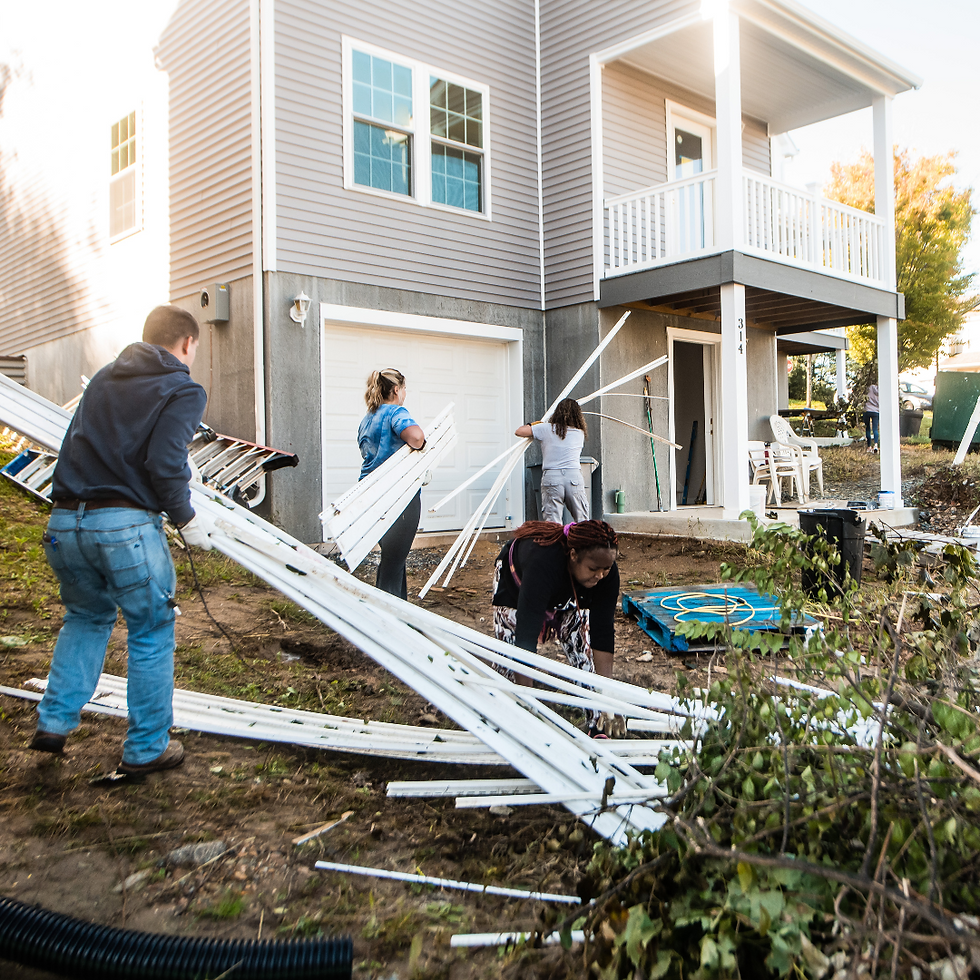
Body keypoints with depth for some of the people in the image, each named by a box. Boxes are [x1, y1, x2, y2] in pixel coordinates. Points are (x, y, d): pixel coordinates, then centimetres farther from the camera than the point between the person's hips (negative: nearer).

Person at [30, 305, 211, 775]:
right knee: (150, 632, 10)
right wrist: (188, 520, -1)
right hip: (126, 525, -6)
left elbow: (77, 444, 17)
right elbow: (165, 465, -14)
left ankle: (53, 722, 24)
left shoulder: (105, 377, 17)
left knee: (86, 617, 28)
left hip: (64, 522, 6)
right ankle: (146, 748, 19)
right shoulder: (183, 390, -2)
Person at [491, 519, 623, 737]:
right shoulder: (543, 562, -48)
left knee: (584, 654, -9)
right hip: (516, 584, -3)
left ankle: (599, 730, -4)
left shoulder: (607, 573, -33)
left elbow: (602, 631, -30)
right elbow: (527, 634, -49)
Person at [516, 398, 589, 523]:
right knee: (582, 522, 9)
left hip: (551, 476, -2)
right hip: (574, 477, 2)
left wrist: (530, 424, 27)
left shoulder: (546, 429, 4)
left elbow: (519, 432, 5)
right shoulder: (580, 433, 12)